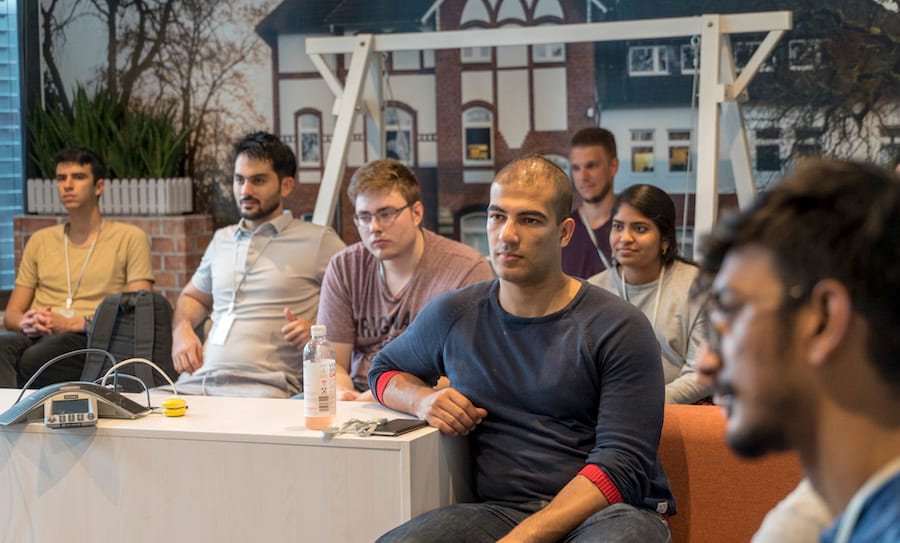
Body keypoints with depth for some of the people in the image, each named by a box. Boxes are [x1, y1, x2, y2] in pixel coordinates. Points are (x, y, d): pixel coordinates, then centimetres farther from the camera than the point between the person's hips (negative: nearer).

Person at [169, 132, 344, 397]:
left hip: (265, 388, -5)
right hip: (196, 383, 5)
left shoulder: (318, 241, 7)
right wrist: (181, 330, 16)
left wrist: (316, 331, -10)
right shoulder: (222, 239, 26)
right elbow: (192, 297, 39)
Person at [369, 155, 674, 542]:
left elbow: (623, 464, -10)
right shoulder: (452, 316, 11)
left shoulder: (620, 328, -2)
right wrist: (423, 400, 4)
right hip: (498, 508, 3)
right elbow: (384, 370, 31)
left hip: (611, 510, -3)